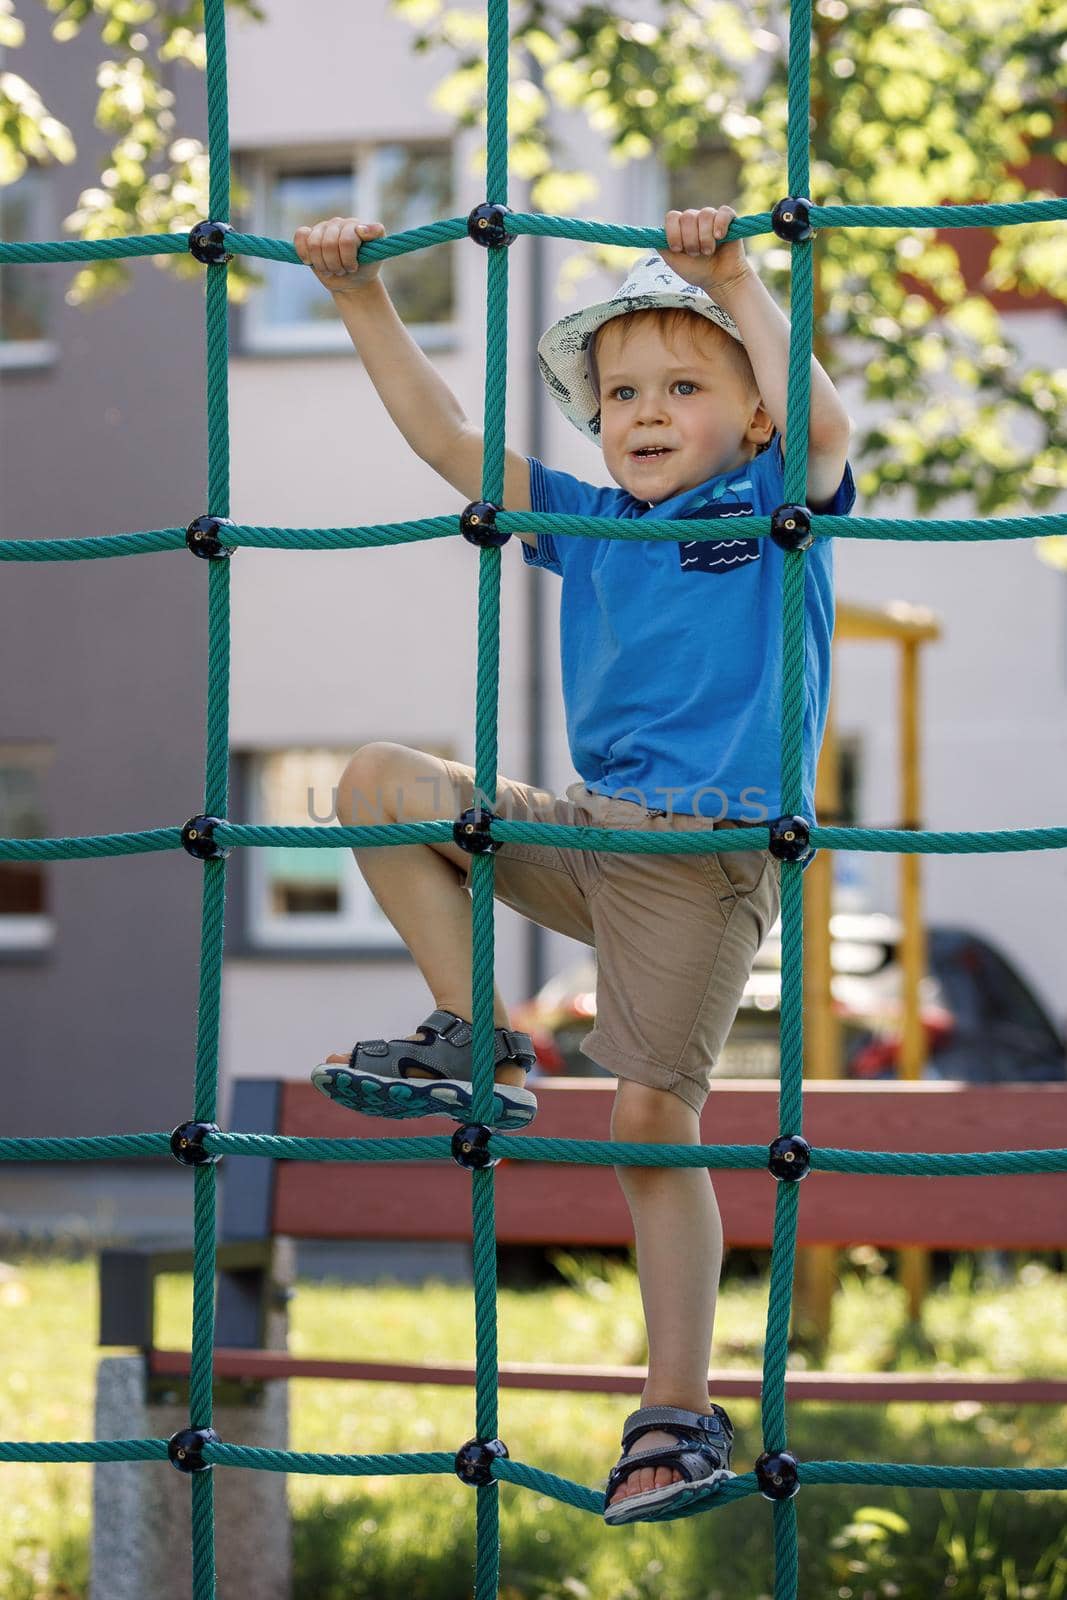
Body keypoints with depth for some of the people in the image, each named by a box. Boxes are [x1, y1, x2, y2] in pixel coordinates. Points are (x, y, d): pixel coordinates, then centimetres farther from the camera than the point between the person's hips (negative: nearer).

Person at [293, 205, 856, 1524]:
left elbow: (823, 428, -23)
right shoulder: (588, 523, 13)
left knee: (654, 1117, -9)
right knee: (380, 783, -3)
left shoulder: (775, 511, -1)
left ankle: (679, 1416, 0)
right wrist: (361, 297, 8)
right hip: (590, 826, 6)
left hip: (713, 857, -6)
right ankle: (480, 1045, -2)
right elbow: (444, 439, 13)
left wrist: (737, 281, -25)